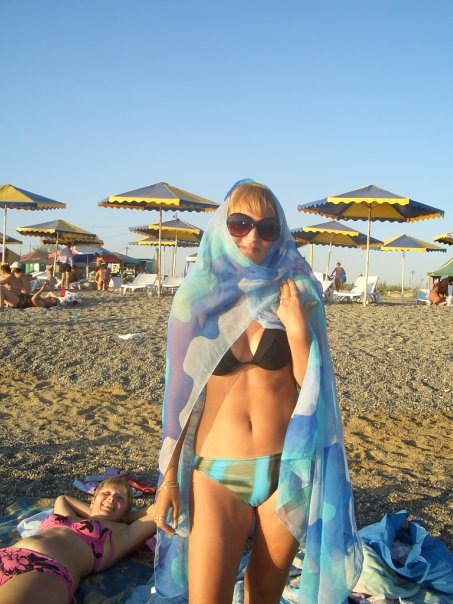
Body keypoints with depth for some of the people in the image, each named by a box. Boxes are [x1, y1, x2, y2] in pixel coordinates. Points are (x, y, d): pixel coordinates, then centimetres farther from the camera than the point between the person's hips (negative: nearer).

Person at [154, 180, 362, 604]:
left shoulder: (293, 293, -2)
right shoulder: (197, 298, -3)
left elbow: (312, 387, -5)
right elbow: (181, 395, 1)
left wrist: (296, 327, -19)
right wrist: (169, 475, 1)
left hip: (287, 468, 1)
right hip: (215, 472, -1)